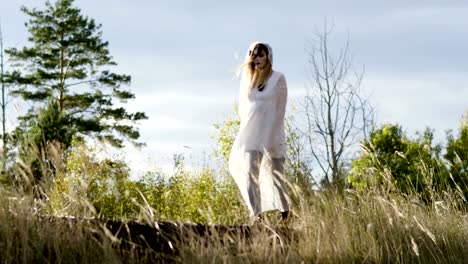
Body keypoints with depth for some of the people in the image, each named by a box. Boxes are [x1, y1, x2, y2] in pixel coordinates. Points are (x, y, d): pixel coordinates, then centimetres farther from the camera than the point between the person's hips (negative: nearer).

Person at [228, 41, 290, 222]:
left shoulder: (277, 79, -4)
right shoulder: (246, 78, 9)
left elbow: (280, 109, -6)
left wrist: (273, 136, -10)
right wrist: (245, 128, 9)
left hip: (271, 133, -3)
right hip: (250, 133, 3)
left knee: (275, 173, 6)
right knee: (250, 173, -10)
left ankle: (284, 211, 25)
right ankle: (256, 214, -11)